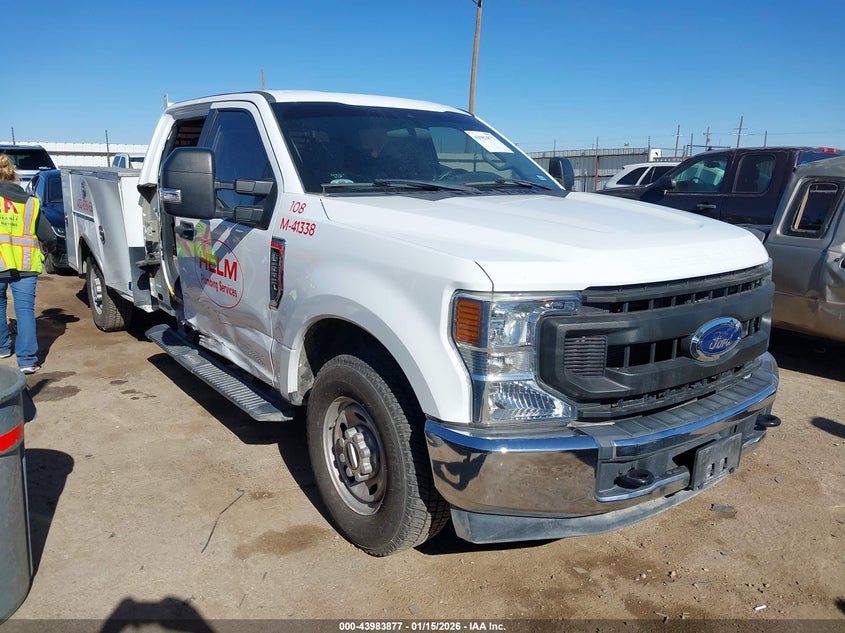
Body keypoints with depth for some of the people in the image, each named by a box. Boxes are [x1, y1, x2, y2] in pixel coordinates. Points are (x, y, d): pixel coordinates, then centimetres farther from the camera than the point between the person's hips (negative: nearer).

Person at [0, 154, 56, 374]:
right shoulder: (30, 203, 4)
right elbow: (48, 236, 6)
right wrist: (49, 245, 28)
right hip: (25, 264, 0)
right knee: (25, 309, 1)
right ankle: (27, 360, -5)